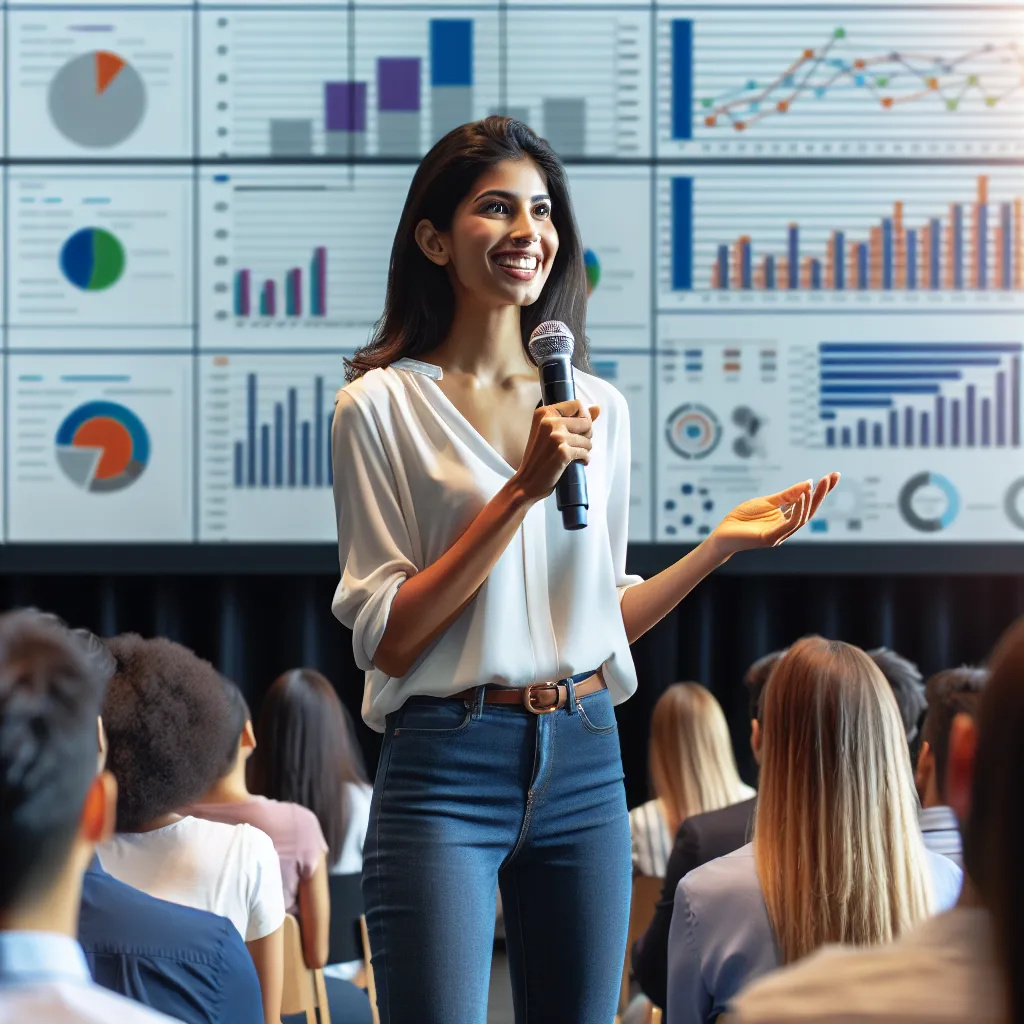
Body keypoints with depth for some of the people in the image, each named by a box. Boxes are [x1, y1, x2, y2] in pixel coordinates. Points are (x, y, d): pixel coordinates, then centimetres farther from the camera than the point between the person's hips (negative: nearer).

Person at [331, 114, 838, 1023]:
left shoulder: (599, 406, 11)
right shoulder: (382, 404, -4)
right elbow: (387, 639, -10)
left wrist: (720, 545, 2)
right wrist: (521, 490, -15)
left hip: (585, 765, 5)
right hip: (447, 767, -5)